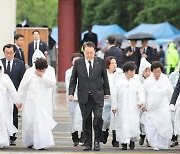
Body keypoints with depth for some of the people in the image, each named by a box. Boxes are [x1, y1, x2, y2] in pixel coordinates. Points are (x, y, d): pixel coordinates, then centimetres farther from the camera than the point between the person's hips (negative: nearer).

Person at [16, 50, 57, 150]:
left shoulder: (50, 70, 1)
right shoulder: (29, 72, -1)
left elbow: (52, 83, -11)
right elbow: (22, 87, 4)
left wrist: (42, 75, -15)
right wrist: (19, 100, 5)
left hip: (44, 103, 0)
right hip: (31, 102, 0)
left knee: (43, 122, -6)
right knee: (29, 122, 2)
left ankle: (42, 143, -2)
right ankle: (29, 142, 20)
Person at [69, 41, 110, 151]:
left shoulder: (100, 62, 3)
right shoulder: (78, 63, 3)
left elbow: (105, 78, 10)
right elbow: (73, 79, 6)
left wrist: (106, 92, 9)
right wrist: (71, 93, -3)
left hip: (98, 96, -1)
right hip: (84, 97, 1)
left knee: (98, 117, -14)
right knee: (86, 120, 5)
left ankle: (97, 141, 3)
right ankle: (87, 143, 14)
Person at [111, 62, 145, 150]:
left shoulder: (137, 80, 4)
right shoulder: (119, 81, 0)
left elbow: (140, 92, 2)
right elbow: (115, 94, 3)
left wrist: (141, 101, -14)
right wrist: (114, 106, 2)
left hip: (133, 107, 1)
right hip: (122, 108, -1)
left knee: (134, 125, -3)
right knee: (123, 125, -4)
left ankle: (132, 140, 20)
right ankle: (124, 142, 4)